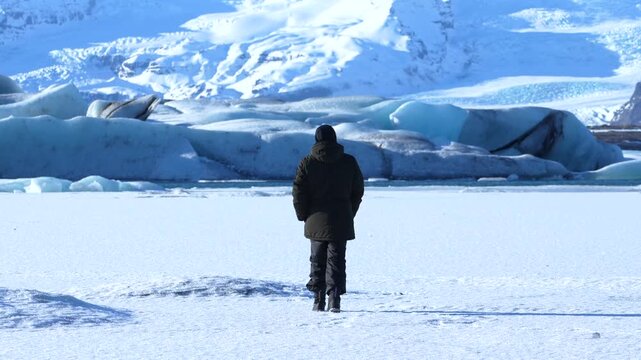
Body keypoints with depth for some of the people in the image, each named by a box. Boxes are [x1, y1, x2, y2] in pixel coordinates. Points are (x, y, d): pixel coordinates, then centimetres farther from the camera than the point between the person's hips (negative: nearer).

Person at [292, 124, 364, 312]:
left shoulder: (307, 163, -5)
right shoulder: (349, 162, 0)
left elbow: (298, 192, -5)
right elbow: (358, 191, 6)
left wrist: (304, 216, 7)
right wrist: (349, 214, 14)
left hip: (316, 222, 0)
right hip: (341, 222, 0)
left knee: (317, 261, 11)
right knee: (336, 260, 3)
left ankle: (319, 301, 9)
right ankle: (334, 300, -8)